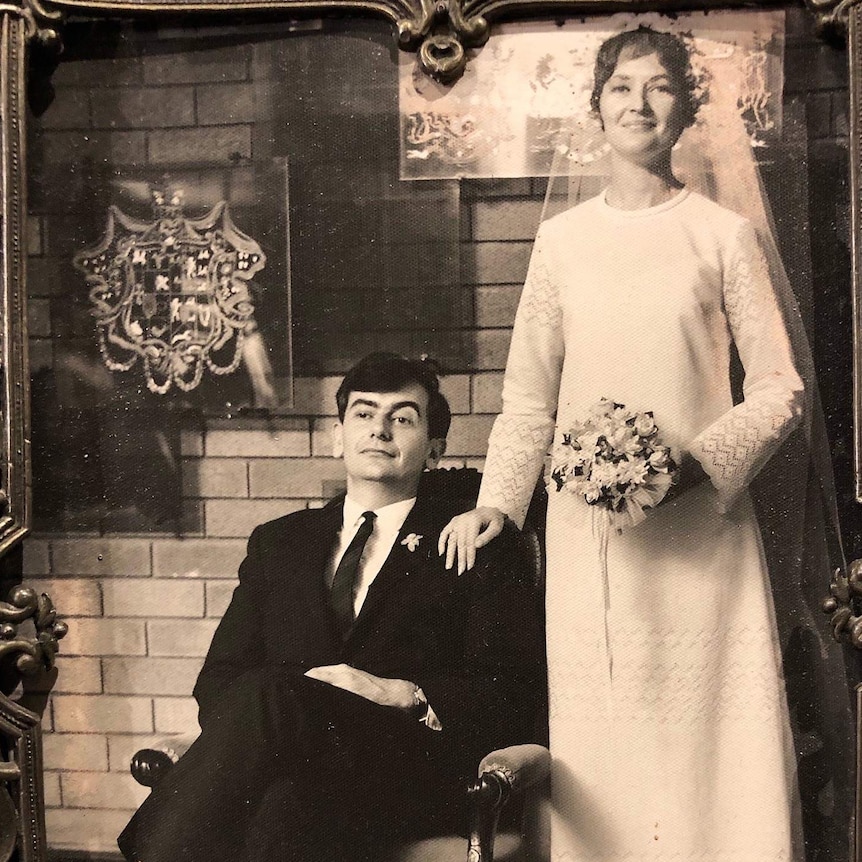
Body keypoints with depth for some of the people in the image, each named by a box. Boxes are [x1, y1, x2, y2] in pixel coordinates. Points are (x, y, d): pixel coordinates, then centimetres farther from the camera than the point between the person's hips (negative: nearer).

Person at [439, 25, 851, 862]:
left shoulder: (724, 235, 3)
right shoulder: (561, 238, 8)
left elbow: (780, 386, 2)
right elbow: (530, 394, 11)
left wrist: (701, 462, -12)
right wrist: (496, 504, 1)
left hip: (701, 530, -1)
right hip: (589, 533, 2)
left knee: (711, 733, 2)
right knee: (601, 745, 6)